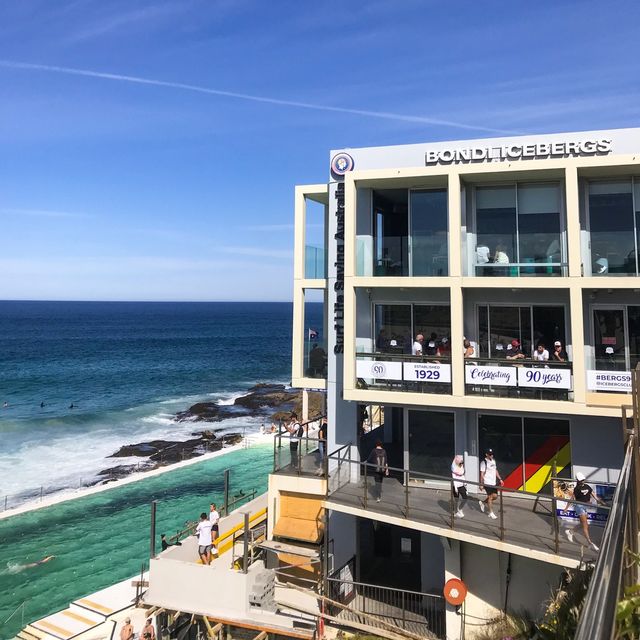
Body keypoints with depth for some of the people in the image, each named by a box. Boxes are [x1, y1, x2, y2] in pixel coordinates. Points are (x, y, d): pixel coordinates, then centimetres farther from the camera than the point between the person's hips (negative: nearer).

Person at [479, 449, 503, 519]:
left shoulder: (493, 461, 9)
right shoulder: (484, 462, -13)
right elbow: (482, 474, -13)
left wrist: (500, 479, 13)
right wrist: (481, 484, -15)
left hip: (494, 482, 7)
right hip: (487, 483, -7)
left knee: (495, 496, 7)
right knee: (490, 496, -3)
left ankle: (483, 502, 29)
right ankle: (491, 513, 9)